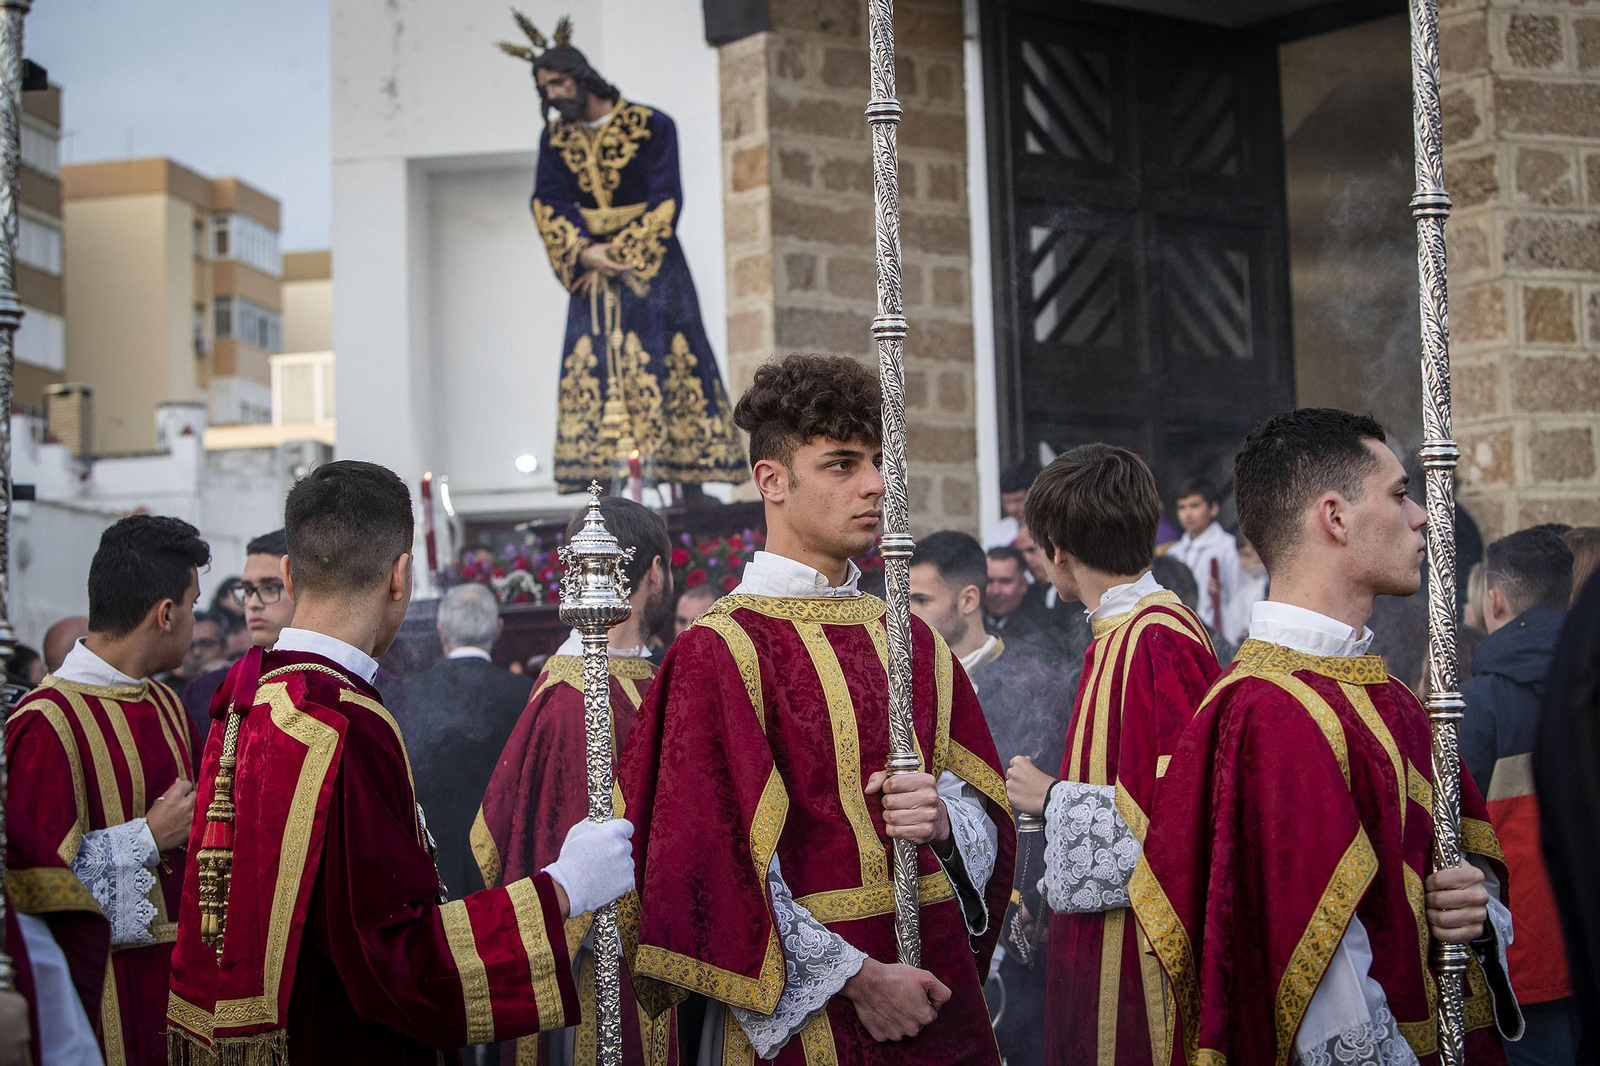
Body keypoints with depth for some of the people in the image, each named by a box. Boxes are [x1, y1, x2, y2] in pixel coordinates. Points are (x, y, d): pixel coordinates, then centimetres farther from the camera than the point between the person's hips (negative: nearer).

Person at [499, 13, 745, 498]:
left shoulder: (651, 125, -4)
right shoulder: (556, 139, 8)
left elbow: (665, 202, -8)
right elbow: (548, 203, 0)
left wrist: (622, 255, -13)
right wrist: (585, 253, -16)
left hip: (651, 262, -4)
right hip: (592, 264, 4)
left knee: (666, 363, -9)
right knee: (592, 370, -5)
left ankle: (691, 485, -8)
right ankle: (607, 483, -7)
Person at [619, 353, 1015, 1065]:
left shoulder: (912, 644, 10)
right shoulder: (721, 650, -10)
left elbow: (989, 808, 11)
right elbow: (717, 851, -15)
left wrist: (943, 815, -11)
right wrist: (853, 976, -17)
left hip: (932, 973, 6)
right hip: (800, 1004, -6)